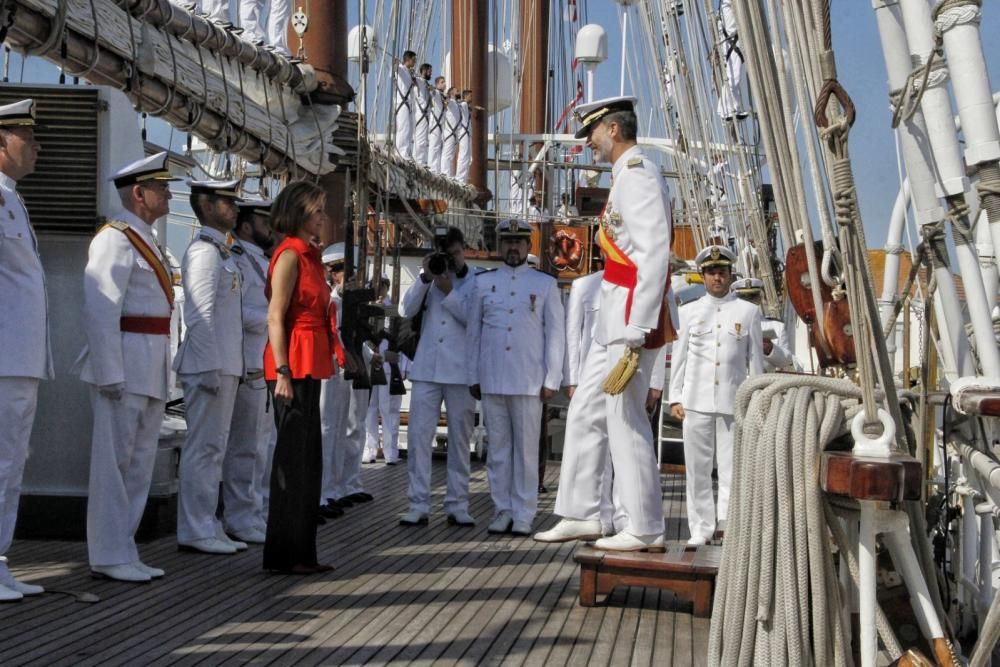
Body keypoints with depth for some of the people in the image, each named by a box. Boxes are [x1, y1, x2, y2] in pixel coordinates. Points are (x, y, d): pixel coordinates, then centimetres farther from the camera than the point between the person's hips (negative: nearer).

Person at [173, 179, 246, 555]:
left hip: (225, 365, 10)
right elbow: (200, 316, -18)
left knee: (213, 448, 12)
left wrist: (230, 367, 16)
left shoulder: (222, 252, 18)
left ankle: (207, 527, 19)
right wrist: (211, 369, -21)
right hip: (210, 366, -10)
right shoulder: (204, 252, -12)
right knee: (203, 448, -5)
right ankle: (196, 532, 0)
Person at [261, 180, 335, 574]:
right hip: (293, 365, -9)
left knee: (309, 458, 12)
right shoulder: (290, 255, -10)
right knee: (292, 458, -4)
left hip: (309, 367, 9)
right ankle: (284, 555, 4)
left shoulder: (308, 255, 17)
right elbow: (275, 317, -16)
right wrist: (283, 372, -21)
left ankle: (301, 552, 19)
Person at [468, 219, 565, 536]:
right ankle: (502, 510, 13)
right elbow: (474, 332, 12)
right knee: (498, 448, 6)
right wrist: (473, 377, 8)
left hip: (529, 382, -2)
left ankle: (523, 515, 6)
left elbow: (556, 334, 3)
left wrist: (552, 380, -3)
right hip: (492, 381, 2)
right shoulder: (483, 282, 11)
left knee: (526, 449, 1)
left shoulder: (545, 284, 6)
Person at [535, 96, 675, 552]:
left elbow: (655, 256, -21)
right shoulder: (624, 176, 18)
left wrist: (637, 331, -24)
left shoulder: (638, 176, -13)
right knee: (585, 412, 14)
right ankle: (581, 515, 22)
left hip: (632, 316, -10)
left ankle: (645, 530, 5)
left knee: (625, 419, -4)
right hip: (613, 317, 10)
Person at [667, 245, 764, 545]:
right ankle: (701, 528, 11)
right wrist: (675, 398, 4)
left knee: (731, 467, -1)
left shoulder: (748, 312, 8)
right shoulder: (691, 311, 10)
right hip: (696, 401, 1)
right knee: (697, 469, 4)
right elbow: (679, 356, 10)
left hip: (734, 402, -1)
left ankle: (729, 526, 5)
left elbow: (755, 359, 8)